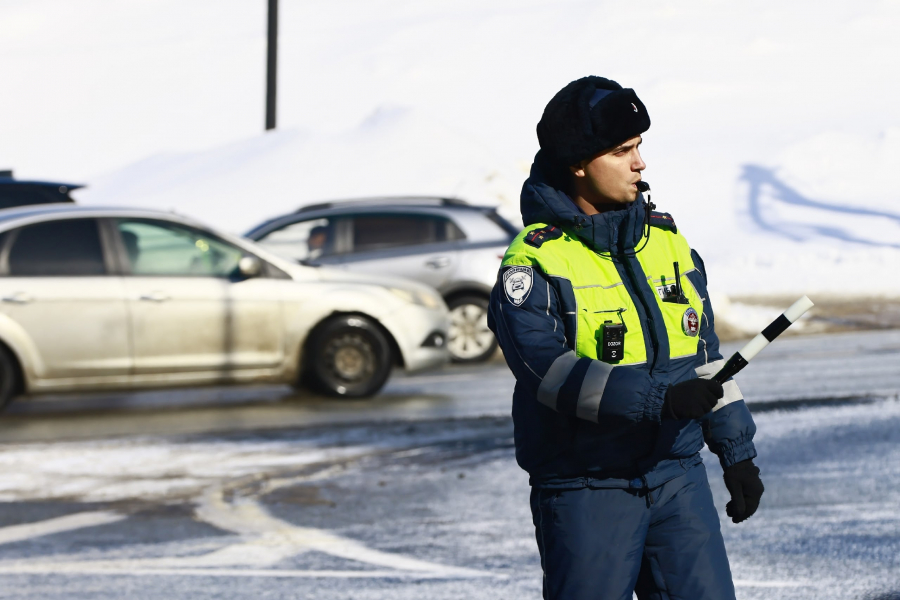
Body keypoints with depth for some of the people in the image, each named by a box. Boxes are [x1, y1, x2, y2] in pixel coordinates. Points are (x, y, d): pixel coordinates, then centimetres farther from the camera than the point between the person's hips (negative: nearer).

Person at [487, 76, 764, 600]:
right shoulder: (534, 262, -8)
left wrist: (738, 454, 16)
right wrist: (661, 399, -29)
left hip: (678, 477, 5)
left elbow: (708, 356, 19)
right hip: (586, 490, -5)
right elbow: (549, 370, -22)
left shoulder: (667, 240, 11)